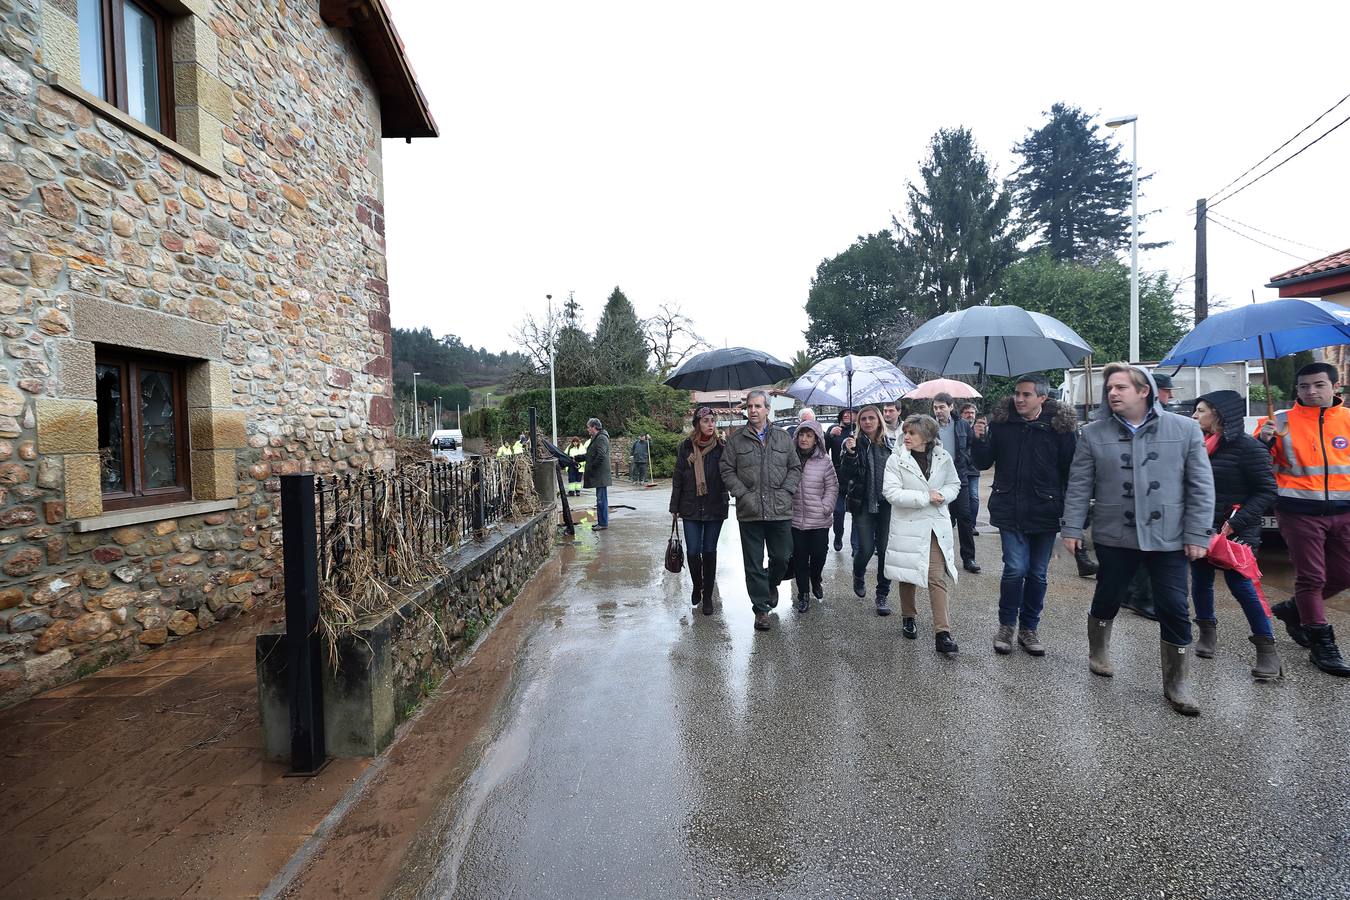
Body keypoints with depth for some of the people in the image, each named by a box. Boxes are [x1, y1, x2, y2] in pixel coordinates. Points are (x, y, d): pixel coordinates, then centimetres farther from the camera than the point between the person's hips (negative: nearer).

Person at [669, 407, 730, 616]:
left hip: (715, 508, 0)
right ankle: (697, 586, 30)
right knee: (693, 551, 2)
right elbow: (677, 478, 4)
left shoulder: (722, 446, -1)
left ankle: (708, 595, 21)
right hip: (691, 508, 0)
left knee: (709, 551, 8)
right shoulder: (686, 447, 0)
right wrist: (675, 506, 3)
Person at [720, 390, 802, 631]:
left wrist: (786, 492, -2)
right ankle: (761, 608, 19)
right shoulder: (736, 439, 3)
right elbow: (727, 471, 0)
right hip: (749, 512, -1)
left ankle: (771, 584, 41)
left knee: (782, 557, 9)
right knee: (754, 564, 5)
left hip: (780, 511, 2)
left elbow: (795, 467, 12)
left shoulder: (783, 437, 10)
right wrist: (744, 495, -9)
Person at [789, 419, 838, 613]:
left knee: (819, 554, 8)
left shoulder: (824, 461, -3)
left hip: (819, 520, 0)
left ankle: (815, 582, 39)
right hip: (795, 519, 0)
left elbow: (832, 487, 3)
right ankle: (803, 593, 22)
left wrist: (826, 507, -6)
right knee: (799, 557, 6)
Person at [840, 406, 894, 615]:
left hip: (887, 504, 2)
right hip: (863, 504, -2)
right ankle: (859, 575, 32)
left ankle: (883, 594, 19)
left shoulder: (890, 443, 4)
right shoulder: (854, 443, -3)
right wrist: (850, 453, -22)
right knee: (866, 549, -3)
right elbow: (845, 477, -9)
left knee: (885, 549, 3)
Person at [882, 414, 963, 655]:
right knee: (908, 574, 13)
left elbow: (954, 484, 13)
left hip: (936, 526, 1)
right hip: (907, 526, -1)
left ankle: (942, 633, -1)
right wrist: (926, 497, -19)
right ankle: (908, 617, 36)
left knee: (937, 577, -5)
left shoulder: (943, 458, -1)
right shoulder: (896, 459, -8)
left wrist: (942, 495, -10)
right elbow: (891, 493, -16)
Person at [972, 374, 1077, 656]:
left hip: (1045, 511, 1)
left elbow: (1071, 471, -1)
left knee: (1038, 573, 10)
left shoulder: (1061, 426, -4)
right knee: (1015, 568, -6)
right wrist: (980, 440, -16)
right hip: (1010, 511, 0)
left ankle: (1029, 628, 26)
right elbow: (983, 463, 3)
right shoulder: (1001, 422, -1)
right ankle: (1006, 625, 14)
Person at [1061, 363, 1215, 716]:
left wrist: (1197, 534, -5)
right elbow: (1079, 486, 0)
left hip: (1168, 538, 0)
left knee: (1175, 610, 4)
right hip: (1114, 537, 0)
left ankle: (1177, 683, 20)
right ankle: (1098, 652, 39)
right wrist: (1071, 528, -4)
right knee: (1107, 599, 14)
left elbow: (1201, 486, -1)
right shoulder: (1094, 433, -1)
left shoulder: (1185, 429, -1)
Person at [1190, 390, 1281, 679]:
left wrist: (1236, 522, -20)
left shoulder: (1247, 446, -11)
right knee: (1201, 580, 11)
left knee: (1240, 583, -5)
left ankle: (1266, 648, 10)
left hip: (1236, 531, -5)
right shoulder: (1200, 444, 6)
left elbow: (1267, 491, -11)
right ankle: (1207, 631, 30)